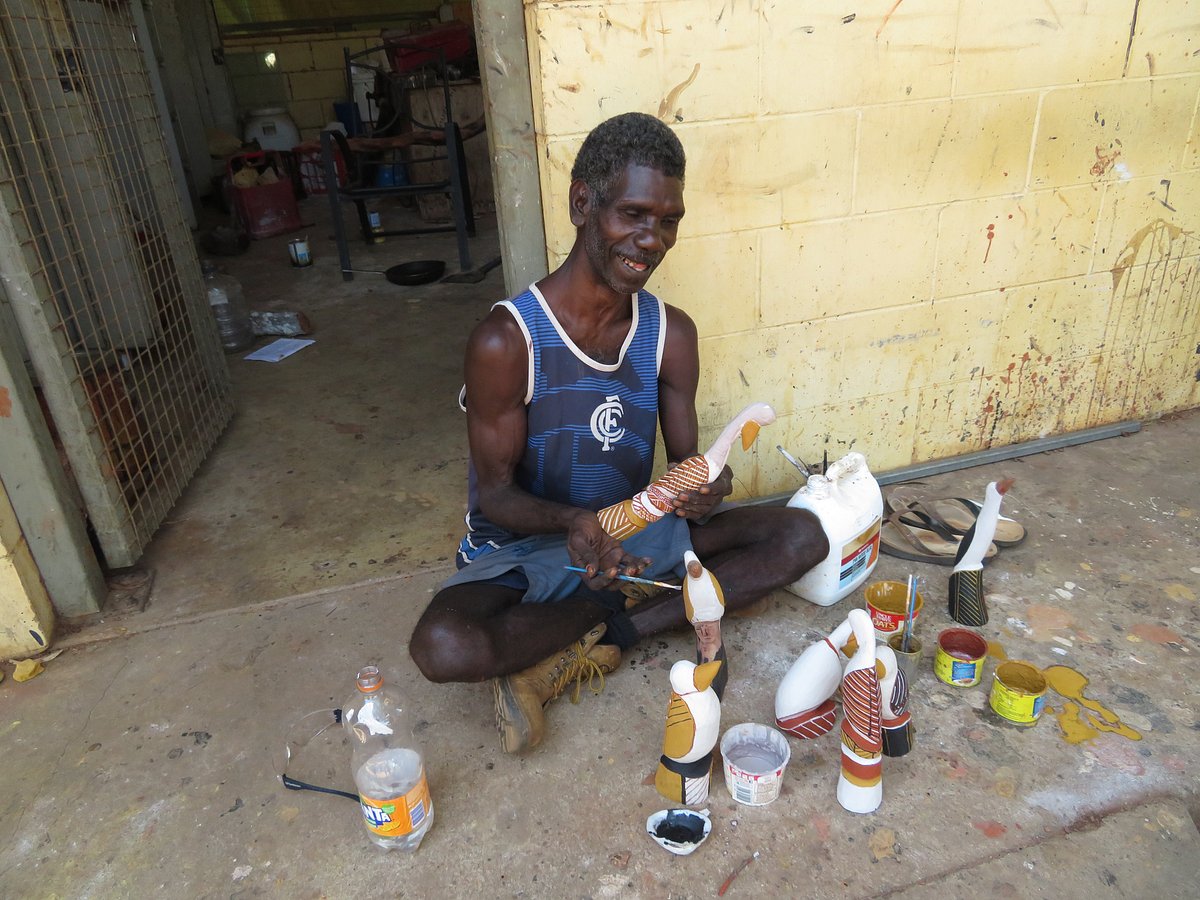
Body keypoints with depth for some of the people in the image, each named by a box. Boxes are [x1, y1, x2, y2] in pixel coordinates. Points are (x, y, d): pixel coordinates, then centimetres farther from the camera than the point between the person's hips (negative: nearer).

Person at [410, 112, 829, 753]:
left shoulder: (671, 334, -6)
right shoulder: (506, 340, -21)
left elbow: (682, 461, -2)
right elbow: (495, 491, -15)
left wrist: (700, 489, -28)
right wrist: (570, 522, -36)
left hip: (631, 531, 5)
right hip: (522, 546, -4)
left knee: (802, 536, -10)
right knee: (443, 649, -35)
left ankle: (596, 638, -14)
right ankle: (614, 610, -8)